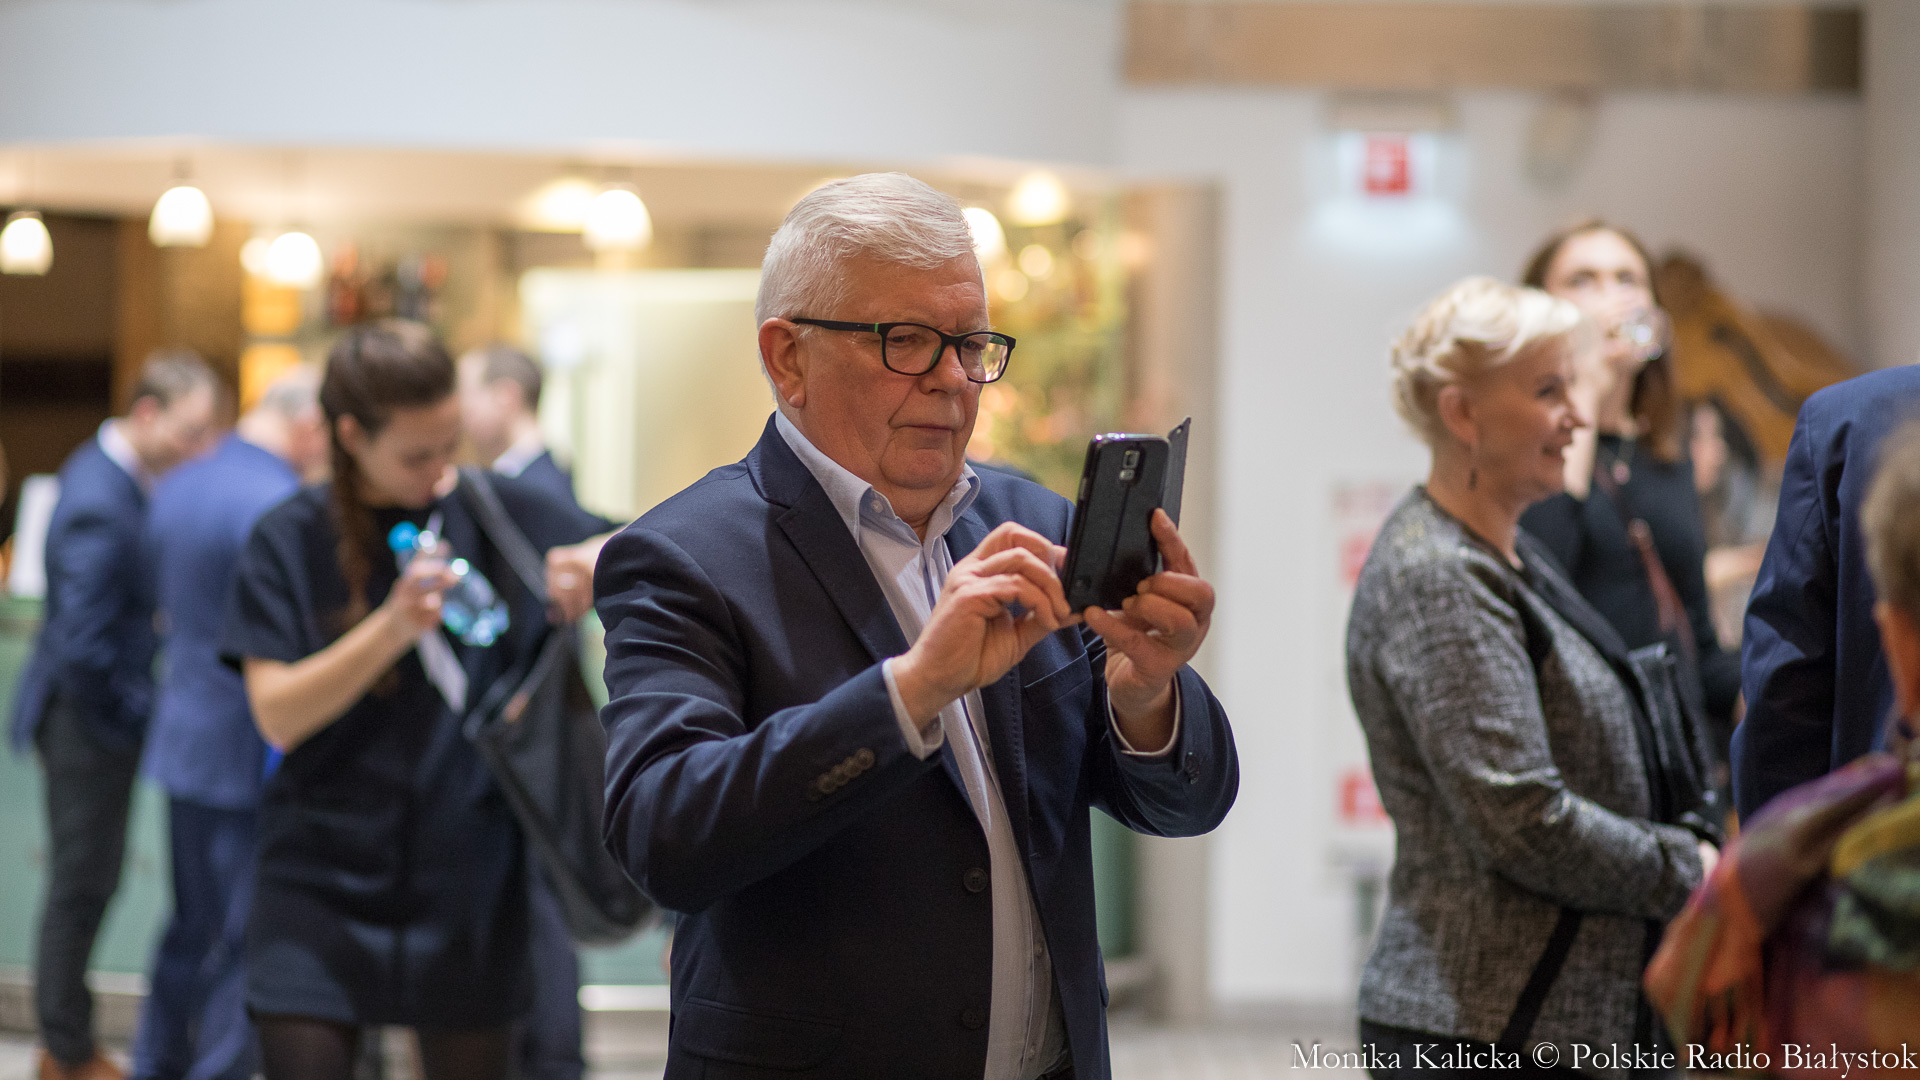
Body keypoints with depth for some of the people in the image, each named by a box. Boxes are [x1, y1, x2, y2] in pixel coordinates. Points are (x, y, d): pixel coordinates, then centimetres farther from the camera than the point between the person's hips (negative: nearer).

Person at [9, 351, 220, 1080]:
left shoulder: (104, 470, 6)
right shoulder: (100, 507, -26)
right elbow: (83, 645, -27)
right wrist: (134, 713, -14)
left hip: (100, 717, 10)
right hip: (91, 719, -10)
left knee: (85, 883, 16)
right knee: (83, 884, 2)